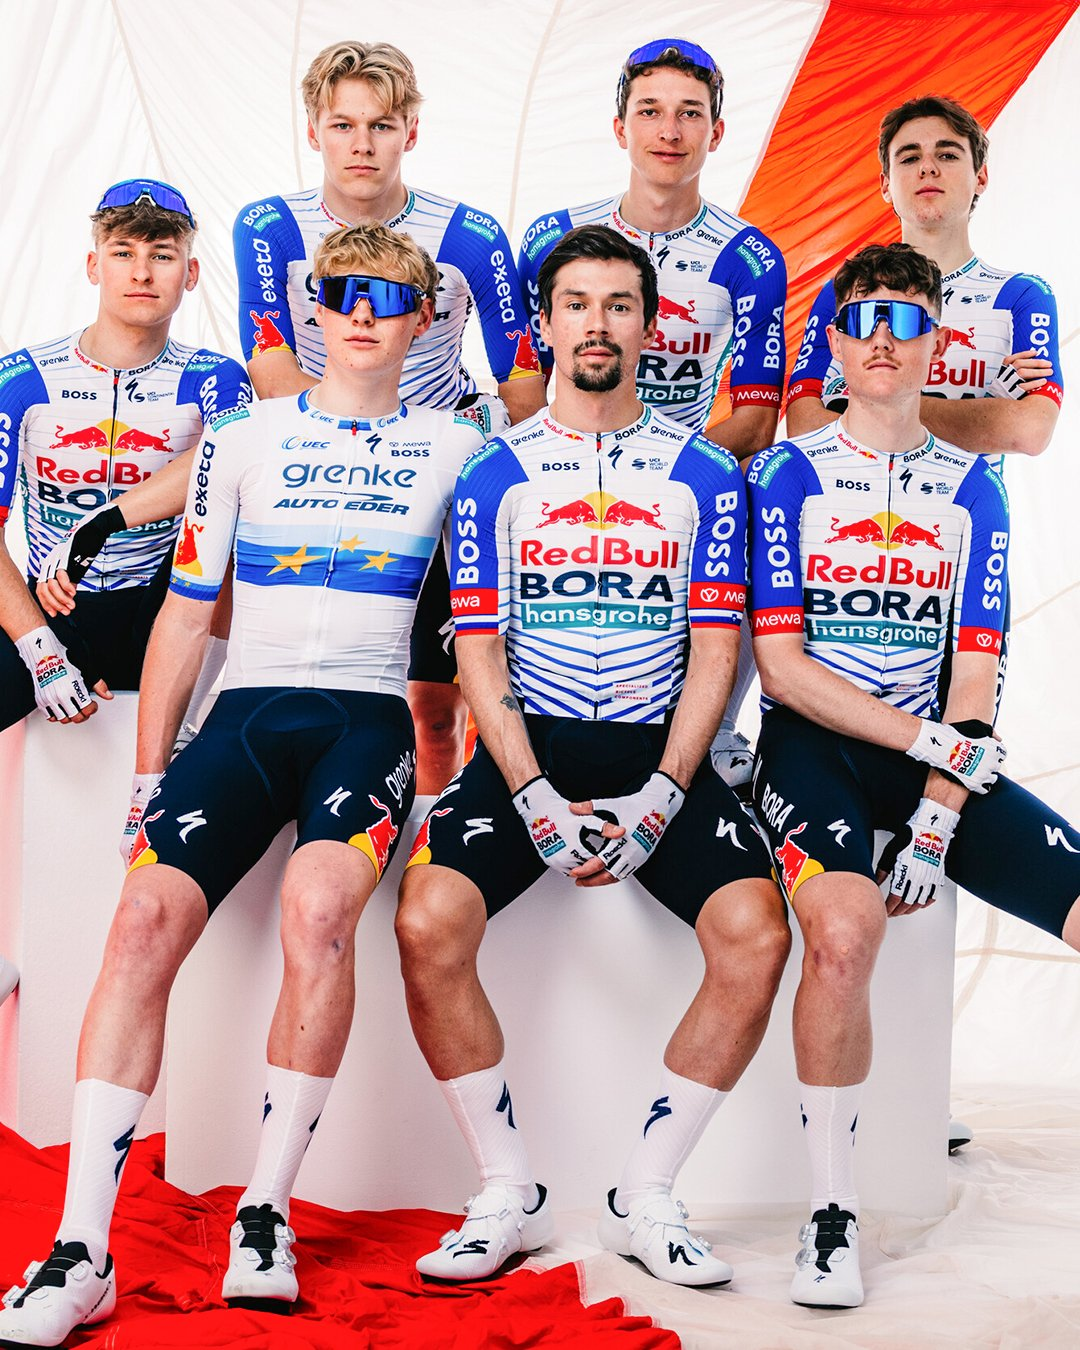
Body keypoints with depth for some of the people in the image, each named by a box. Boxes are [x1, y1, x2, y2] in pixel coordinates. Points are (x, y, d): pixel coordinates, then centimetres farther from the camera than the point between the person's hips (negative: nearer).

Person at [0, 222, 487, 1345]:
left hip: (368, 716, -1)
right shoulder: (245, 438, 14)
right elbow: (186, 611, 13)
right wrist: (150, 773, 7)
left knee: (317, 907, -31)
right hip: (245, 711, 2)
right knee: (144, 916, -22)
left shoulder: (456, 450, 12)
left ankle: (266, 1215, -17)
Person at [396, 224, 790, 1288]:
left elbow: (714, 651, 3)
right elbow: (478, 651, 1)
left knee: (757, 937, -23)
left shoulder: (704, 473, 8)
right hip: (524, 746, 0)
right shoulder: (495, 474, 8)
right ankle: (509, 1194, -4)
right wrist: (539, 802, -12)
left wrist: (658, 799, -11)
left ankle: (644, 1198, -4)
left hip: (660, 752, 0)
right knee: (428, 924, -24)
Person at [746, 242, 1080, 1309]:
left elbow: (973, 678, 5)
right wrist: (934, 742, -13)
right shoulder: (789, 473, 4)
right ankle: (831, 1218, -14)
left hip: (941, 756, 4)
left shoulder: (972, 490, 13)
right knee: (844, 930, -32)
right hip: (813, 744, -4)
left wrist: (935, 821, -9)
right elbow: (780, 665, -5)